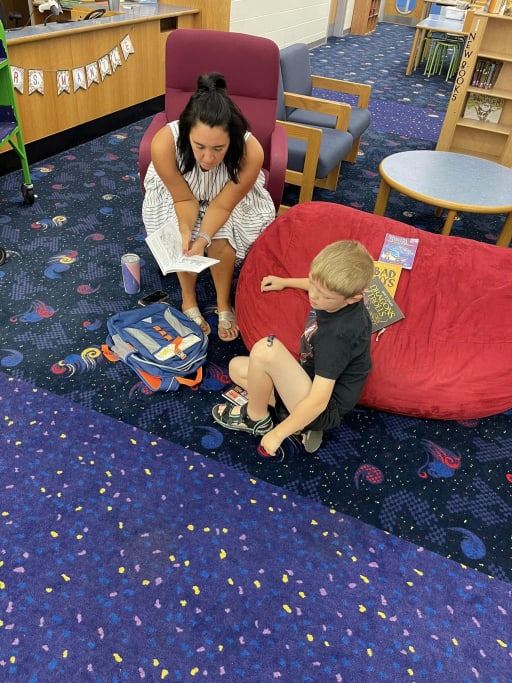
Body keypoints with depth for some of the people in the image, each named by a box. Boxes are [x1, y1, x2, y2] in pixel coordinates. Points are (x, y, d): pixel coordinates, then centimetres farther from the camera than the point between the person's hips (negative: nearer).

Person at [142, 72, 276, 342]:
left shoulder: (250, 152, -39)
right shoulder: (164, 144, -39)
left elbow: (223, 204, -27)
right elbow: (184, 198, -26)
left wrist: (203, 239, -41)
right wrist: (185, 233, -43)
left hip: (225, 195, 0)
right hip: (177, 192, 0)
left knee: (222, 238, -22)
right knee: (183, 237, -22)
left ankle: (224, 304, 4)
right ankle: (188, 301, 4)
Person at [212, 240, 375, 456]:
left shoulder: (337, 335, -33)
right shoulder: (339, 294, -9)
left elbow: (318, 402, -31)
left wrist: (278, 433, -22)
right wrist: (286, 282, 24)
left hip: (325, 412, -10)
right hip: (312, 380, 10)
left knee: (266, 349, -31)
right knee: (237, 367, 12)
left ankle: (256, 419, -3)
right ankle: (301, 422, 3)